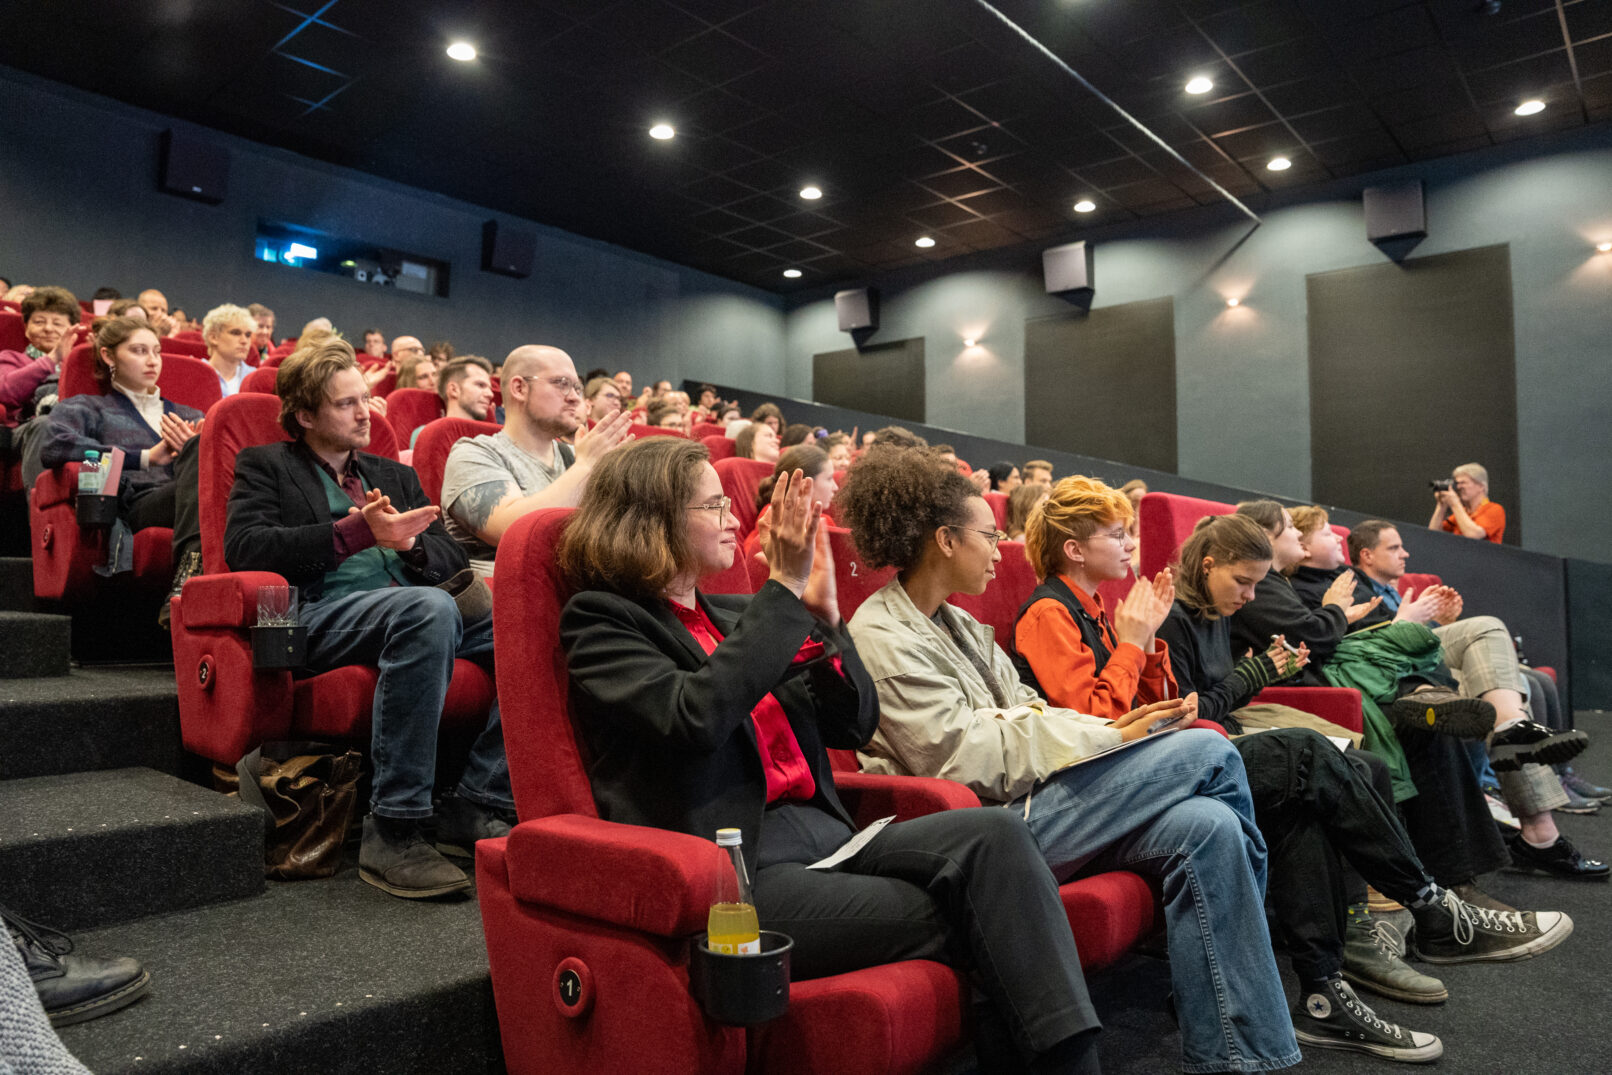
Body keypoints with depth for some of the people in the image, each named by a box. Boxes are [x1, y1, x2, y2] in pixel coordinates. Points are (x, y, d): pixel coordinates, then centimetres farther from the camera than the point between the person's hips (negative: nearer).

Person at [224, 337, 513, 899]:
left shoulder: (395, 475, 30)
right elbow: (244, 548, -3)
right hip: (325, 612, -5)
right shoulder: (265, 464, 17)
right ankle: (393, 831, -34)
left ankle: (474, 807, -20)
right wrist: (355, 532, -13)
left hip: (417, 607, 6)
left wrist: (409, 542, -2)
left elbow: (451, 555, 22)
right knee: (430, 609, -40)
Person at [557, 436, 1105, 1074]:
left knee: (995, 835, -18)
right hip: (739, 868, -6)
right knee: (958, 920, -21)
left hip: (825, 834, 6)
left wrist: (823, 614, 1)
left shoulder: (732, 617, 20)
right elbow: (694, 717, -19)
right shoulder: (602, 620, 1)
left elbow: (855, 724, 16)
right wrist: (783, 591, -14)